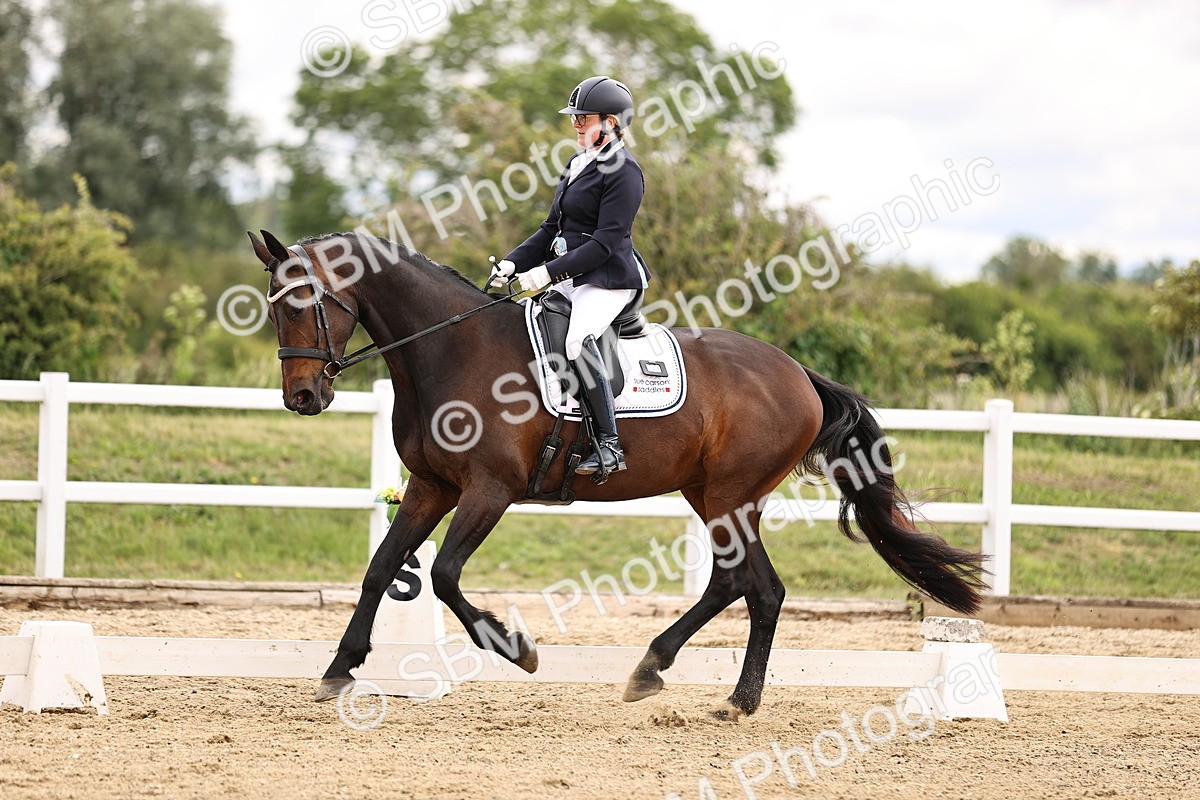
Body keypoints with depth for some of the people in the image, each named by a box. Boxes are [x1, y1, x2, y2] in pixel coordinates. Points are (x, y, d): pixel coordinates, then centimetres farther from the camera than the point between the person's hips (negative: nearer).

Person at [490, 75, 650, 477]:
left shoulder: (623, 172, -12)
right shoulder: (578, 164, 17)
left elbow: (605, 242, -19)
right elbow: (552, 228, 21)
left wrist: (549, 271, -23)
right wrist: (514, 262, 6)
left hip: (609, 280, -10)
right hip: (570, 278, 10)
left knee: (577, 339, -35)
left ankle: (610, 445, -33)